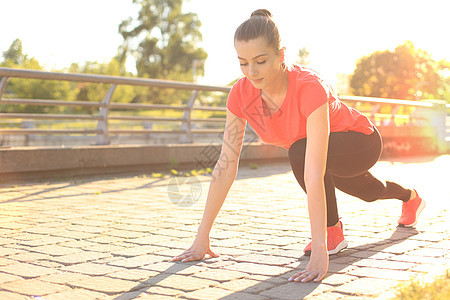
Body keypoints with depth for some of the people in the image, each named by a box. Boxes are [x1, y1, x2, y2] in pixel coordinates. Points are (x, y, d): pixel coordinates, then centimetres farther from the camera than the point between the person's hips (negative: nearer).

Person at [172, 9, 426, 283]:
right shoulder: (241, 94, -27)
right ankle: (410, 198, 69)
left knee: (301, 152, -36)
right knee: (369, 193, 33)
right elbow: (225, 166, -26)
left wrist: (319, 250, -54)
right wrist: (202, 238, -28)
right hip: (333, 154, 6)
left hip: (361, 144, -6)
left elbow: (313, 174, -50)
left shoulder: (309, 87, -43)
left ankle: (332, 230, -10)